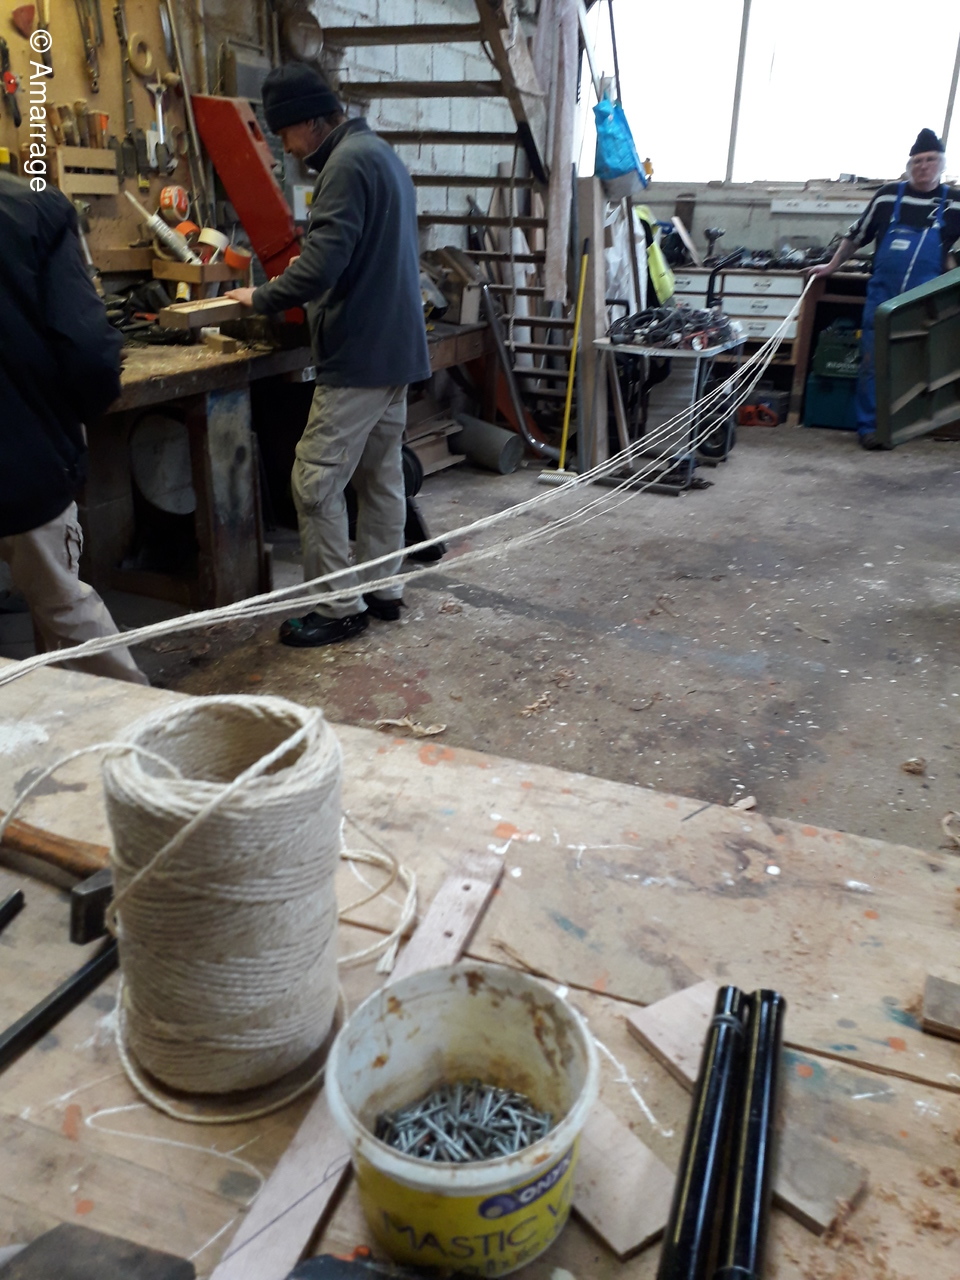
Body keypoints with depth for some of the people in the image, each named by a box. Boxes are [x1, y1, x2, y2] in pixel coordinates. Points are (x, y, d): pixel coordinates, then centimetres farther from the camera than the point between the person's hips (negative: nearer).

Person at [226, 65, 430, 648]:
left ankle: (342, 607, 2)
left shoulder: (347, 163, -14)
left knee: (316, 483, -6)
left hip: (359, 357, -10)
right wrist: (310, 266, 16)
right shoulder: (381, 152, 18)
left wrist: (261, 297, -8)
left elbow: (321, 265, -22)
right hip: (397, 348, 10)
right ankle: (383, 590, 23)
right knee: (382, 476, 13)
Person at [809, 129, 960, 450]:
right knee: (873, 363, -2)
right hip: (882, 297, 0)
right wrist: (832, 266, 18)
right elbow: (856, 236, 15)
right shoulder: (888, 196, 4)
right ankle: (869, 426, 5)